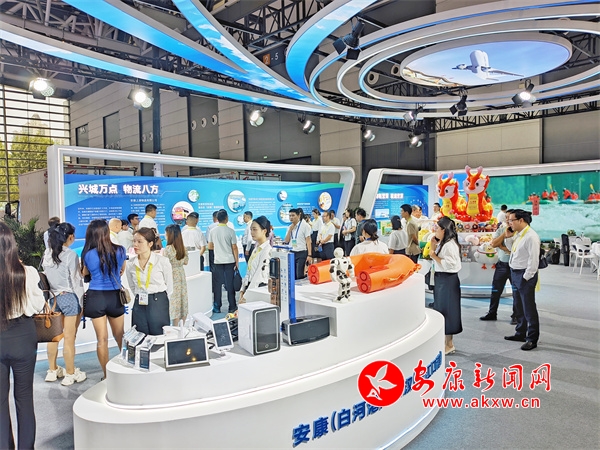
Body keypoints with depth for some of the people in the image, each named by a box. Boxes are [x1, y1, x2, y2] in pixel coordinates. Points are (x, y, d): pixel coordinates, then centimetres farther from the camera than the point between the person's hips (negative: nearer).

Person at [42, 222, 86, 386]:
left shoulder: (47, 254, 5)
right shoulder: (71, 255, -16)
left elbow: (46, 277, 9)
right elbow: (76, 280, -14)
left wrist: (54, 293, 16)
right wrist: (81, 302, -7)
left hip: (54, 297, 7)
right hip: (70, 297, -7)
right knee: (69, 338, 2)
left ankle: (52, 370, 28)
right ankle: (70, 374, 13)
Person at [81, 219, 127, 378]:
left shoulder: (88, 254, -8)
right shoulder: (119, 250, -5)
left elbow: (85, 273, 12)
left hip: (96, 297, -1)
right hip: (115, 296, 1)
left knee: (102, 339, 7)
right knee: (120, 337, 18)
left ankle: (107, 376, 14)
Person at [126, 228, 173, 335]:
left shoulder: (162, 261, -8)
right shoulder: (130, 264, 1)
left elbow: (169, 286, 1)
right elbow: (132, 286, 14)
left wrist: (160, 300, 5)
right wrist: (140, 298, 10)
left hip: (159, 305, -3)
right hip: (139, 307, 3)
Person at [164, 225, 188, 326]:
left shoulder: (168, 249, -16)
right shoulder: (183, 248, 2)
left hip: (172, 276, -6)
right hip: (181, 274, 6)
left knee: (174, 303, 1)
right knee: (183, 300, 13)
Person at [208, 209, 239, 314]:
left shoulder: (212, 231, -1)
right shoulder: (230, 231, -8)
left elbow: (210, 246, 5)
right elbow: (234, 248, -6)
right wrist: (236, 262, 1)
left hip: (218, 261, 2)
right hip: (229, 261, -1)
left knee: (217, 284, 8)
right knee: (230, 284, 4)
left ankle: (217, 307, 12)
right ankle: (232, 307, 10)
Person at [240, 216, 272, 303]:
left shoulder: (267, 250, -15)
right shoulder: (256, 248, 12)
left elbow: (260, 275, -19)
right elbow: (249, 271, 13)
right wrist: (242, 290, 6)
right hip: (250, 287, 8)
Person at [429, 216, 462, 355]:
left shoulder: (450, 245, -19)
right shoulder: (442, 243, 13)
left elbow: (449, 264, -26)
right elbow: (437, 260, 14)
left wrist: (435, 256, -18)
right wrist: (433, 246, 5)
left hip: (448, 280, -10)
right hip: (441, 279, 10)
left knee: (446, 310, -2)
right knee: (441, 310, 16)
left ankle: (449, 344, 8)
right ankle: (445, 341, 27)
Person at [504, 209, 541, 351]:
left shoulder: (531, 236, -18)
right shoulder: (518, 234, 11)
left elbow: (533, 259, -21)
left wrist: (526, 277, -19)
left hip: (525, 275, -10)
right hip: (515, 273, 10)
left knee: (529, 308, -1)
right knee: (518, 307, 20)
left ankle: (532, 339, 8)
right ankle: (521, 333, 33)